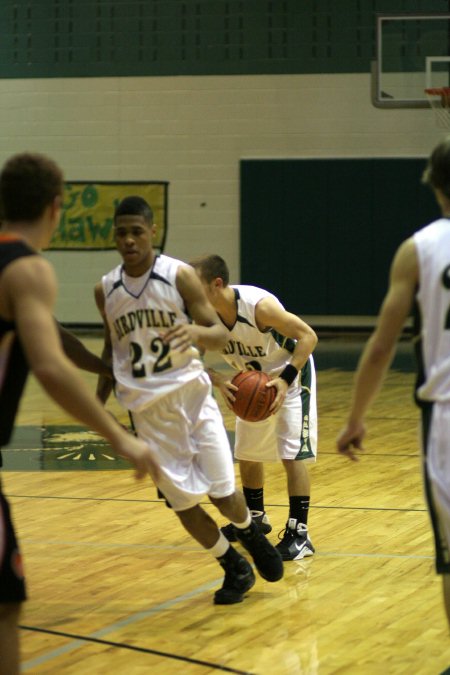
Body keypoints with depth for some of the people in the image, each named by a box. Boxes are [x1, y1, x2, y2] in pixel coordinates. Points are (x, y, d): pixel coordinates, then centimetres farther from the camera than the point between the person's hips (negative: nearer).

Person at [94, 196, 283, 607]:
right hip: (145, 407, 2)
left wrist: (196, 331, -31)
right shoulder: (106, 290, 0)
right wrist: (101, 394, 8)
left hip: (190, 393, -2)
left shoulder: (179, 276, -10)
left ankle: (251, 534, 31)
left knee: (221, 491, -3)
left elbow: (220, 335, -9)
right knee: (182, 502, 1)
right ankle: (235, 570, 22)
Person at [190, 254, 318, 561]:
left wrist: (285, 380, -37)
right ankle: (256, 517, 36)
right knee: (247, 453, 16)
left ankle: (299, 534, -8)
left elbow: (308, 336, -29)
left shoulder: (259, 305, -36)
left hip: (290, 374, -6)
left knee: (293, 453, -12)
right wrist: (220, 381, -30)